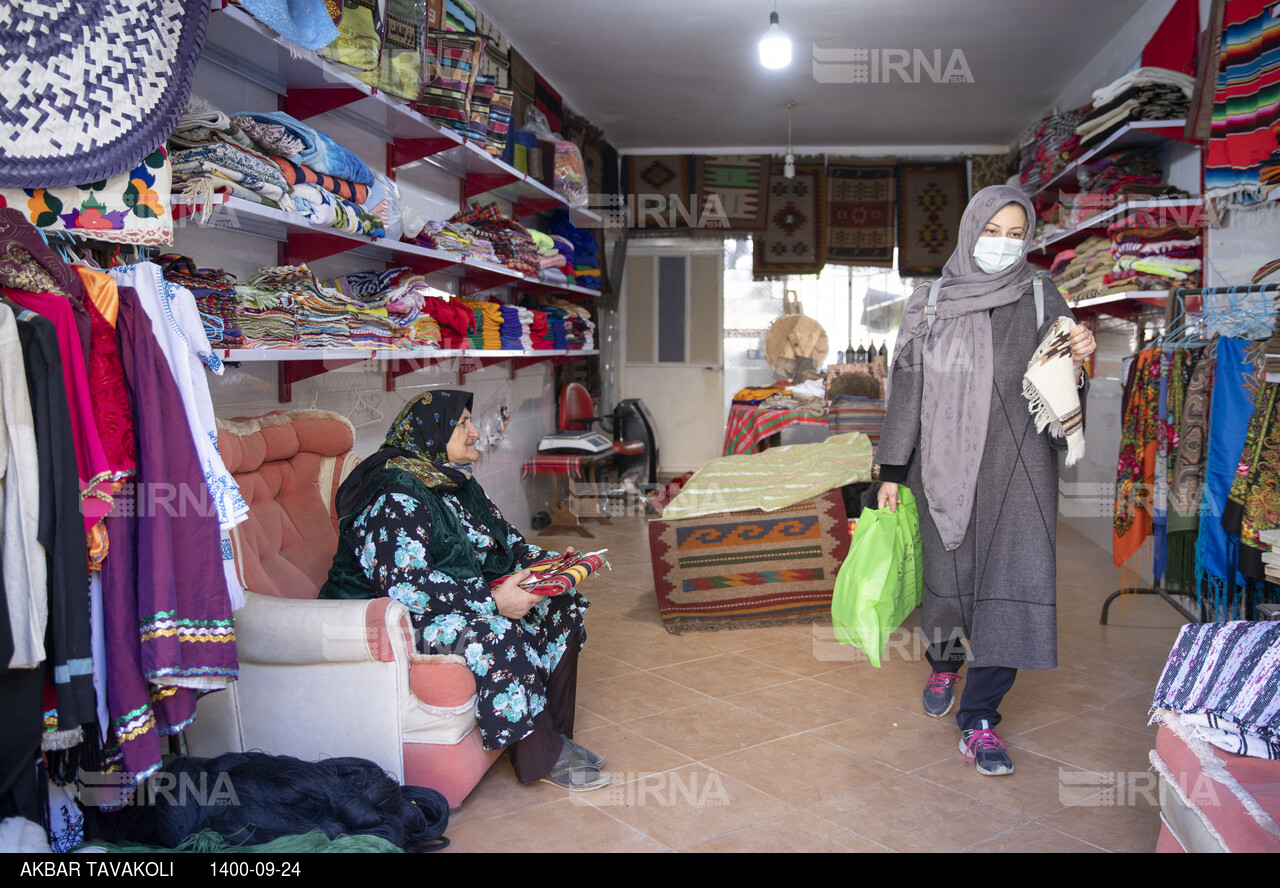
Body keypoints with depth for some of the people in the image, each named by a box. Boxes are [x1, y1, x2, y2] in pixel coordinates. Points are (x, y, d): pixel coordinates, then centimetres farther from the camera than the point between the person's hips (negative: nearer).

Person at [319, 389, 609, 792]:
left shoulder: (458, 482, 9)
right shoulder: (394, 497, -21)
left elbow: (505, 539, 16)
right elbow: (403, 584, -31)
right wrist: (493, 601, -32)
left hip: (466, 596, 10)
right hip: (392, 619, -9)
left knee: (561, 607, -2)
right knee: (498, 637, -33)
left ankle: (555, 735, 0)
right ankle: (542, 758, -17)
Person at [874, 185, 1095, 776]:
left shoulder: (1043, 302, 3)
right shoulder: (930, 304, 3)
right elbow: (906, 389, 3)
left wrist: (1076, 365, -19)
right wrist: (892, 472, 1)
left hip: (1016, 467, 0)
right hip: (944, 466, 1)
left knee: (1009, 584, -6)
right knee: (946, 577, 11)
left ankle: (979, 719, 5)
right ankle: (944, 662, 42)